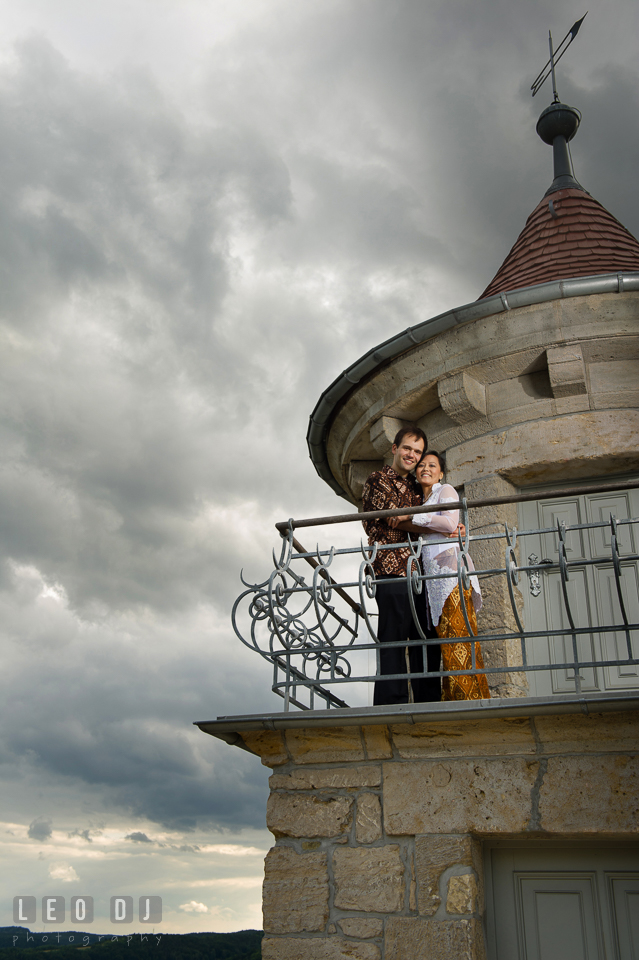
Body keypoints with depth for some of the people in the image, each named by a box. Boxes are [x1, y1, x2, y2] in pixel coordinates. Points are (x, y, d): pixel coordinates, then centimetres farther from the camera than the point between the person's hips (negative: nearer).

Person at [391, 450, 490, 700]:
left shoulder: (445, 490, 6)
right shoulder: (423, 501, 28)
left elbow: (450, 522, -12)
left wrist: (410, 517, -9)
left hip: (450, 567, -7)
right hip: (435, 576, 7)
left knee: (456, 634, -13)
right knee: (446, 637, 0)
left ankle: (469, 698, -14)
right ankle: (454, 698, -2)